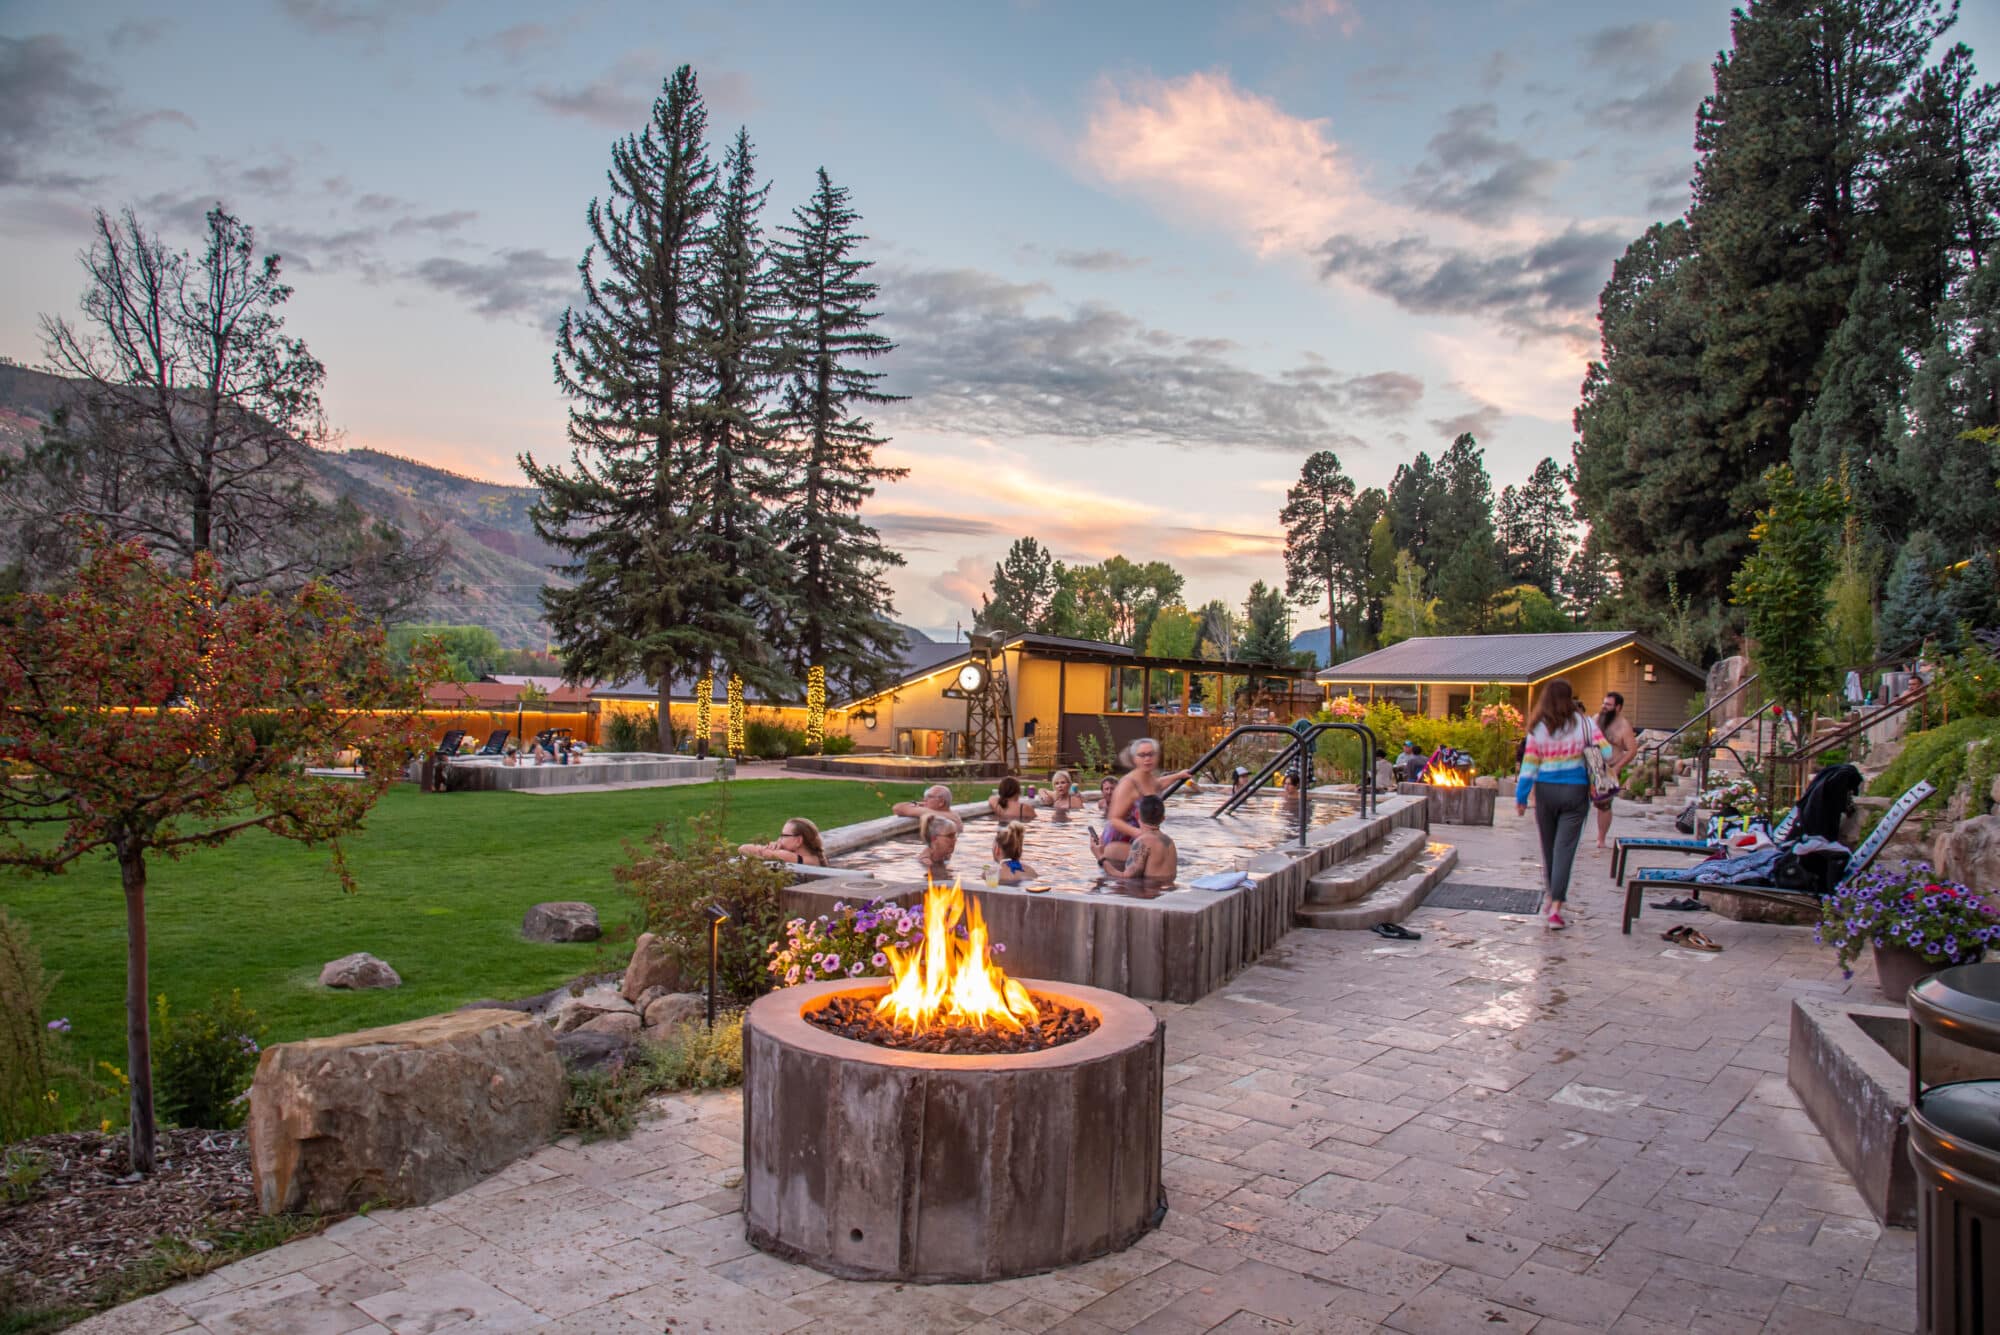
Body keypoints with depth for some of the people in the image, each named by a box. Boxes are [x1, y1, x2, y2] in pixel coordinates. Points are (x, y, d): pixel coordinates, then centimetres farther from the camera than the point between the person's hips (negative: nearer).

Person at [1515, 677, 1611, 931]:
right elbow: (1606, 751, -7)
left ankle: (1553, 896, 34)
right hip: (1575, 791, -1)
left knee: (1549, 846, 17)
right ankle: (1556, 907, -10)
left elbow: (1529, 765, -3)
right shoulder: (1583, 722, -4)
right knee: (1565, 848, -2)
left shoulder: (1538, 728, -2)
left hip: (1545, 791, 1)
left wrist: (1521, 797, 3)